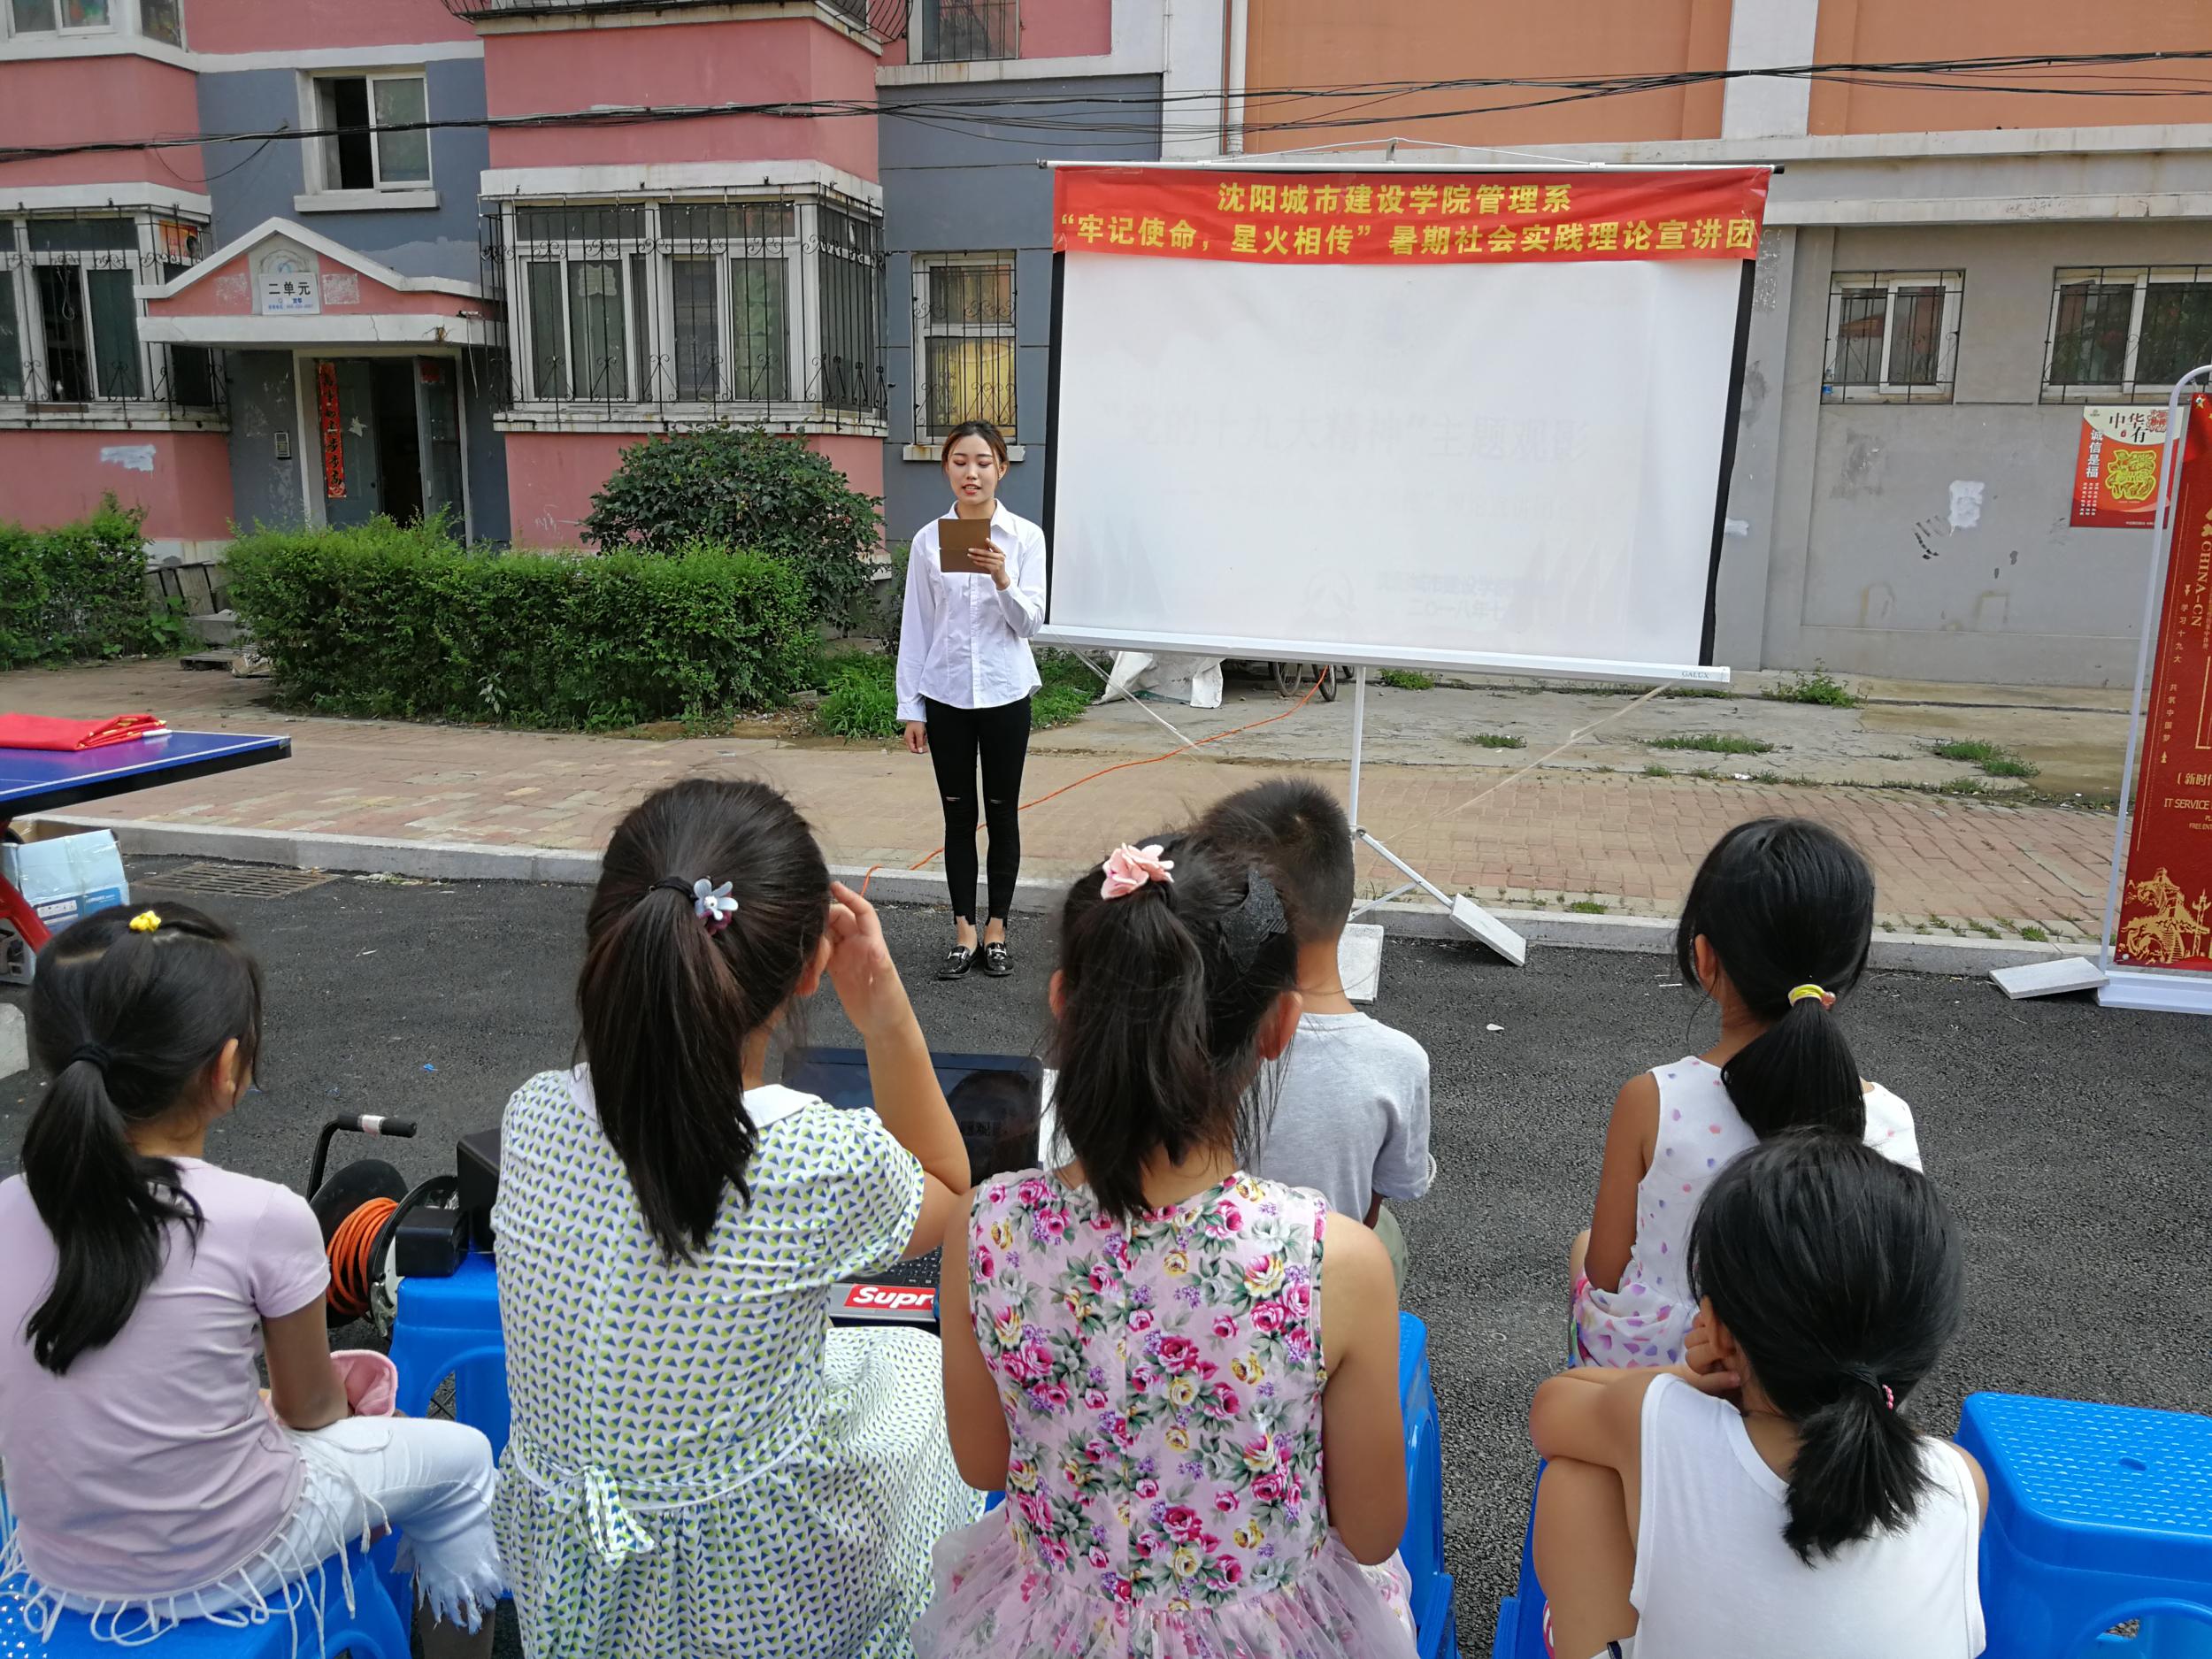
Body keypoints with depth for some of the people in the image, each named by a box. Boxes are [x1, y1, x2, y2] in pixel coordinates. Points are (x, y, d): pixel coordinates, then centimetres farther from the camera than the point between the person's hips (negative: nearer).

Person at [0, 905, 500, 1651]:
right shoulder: (264, 1220, -24)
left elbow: (105, 1394, 3)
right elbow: (311, 1408, -7)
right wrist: (338, 1402, 16)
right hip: (228, 1567, -4)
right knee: (460, 1456, 20)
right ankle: (457, 1636, 36)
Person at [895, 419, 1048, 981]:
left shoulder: (1025, 537, -3)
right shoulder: (928, 540, 0)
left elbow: (1031, 623, -7)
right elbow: (915, 628, 3)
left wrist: (1004, 581, -26)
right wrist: (910, 707, 2)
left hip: (1004, 693, -1)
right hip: (946, 695, 1)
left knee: (1002, 813, 8)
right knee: (958, 815, 8)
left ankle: (996, 928, 21)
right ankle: (963, 930, 18)